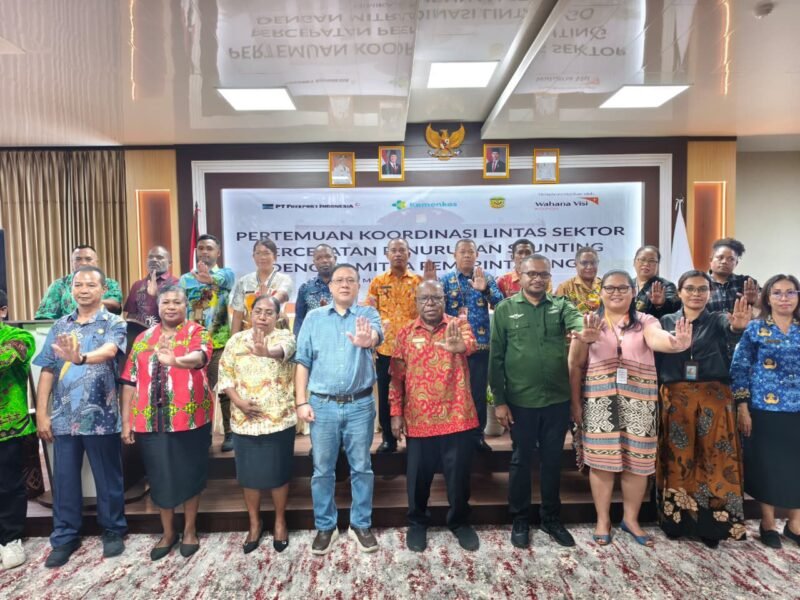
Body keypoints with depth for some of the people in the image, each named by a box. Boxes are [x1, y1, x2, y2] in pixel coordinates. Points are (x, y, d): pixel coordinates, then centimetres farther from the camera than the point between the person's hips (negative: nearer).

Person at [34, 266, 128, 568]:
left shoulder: (114, 323, -4)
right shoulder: (60, 326, 9)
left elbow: (109, 351, -26)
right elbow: (47, 371, 7)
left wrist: (81, 358, -47)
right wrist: (41, 413, 2)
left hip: (101, 416, -4)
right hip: (64, 417, 4)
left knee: (108, 478, 8)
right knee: (63, 479, 11)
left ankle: (113, 531, 25)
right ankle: (65, 537, 27)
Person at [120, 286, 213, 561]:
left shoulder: (197, 332, -2)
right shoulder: (143, 338, 10)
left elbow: (200, 356, -25)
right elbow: (130, 380, 9)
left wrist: (177, 360, -46)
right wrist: (125, 420, 5)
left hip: (190, 418, -3)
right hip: (150, 420, 3)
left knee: (190, 473, 8)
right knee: (160, 476, 11)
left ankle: (190, 530, 26)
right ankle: (168, 532, 29)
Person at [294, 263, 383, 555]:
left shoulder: (368, 314, 1)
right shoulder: (314, 317, 5)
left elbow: (377, 335, -23)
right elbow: (303, 361, 3)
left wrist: (367, 340, -48)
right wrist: (301, 401, -3)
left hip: (360, 404, -1)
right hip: (322, 405, 1)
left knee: (361, 467, 11)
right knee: (322, 470, 11)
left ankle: (361, 524, 28)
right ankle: (325, 526, 28)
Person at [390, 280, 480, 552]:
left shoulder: (458, 325, -3)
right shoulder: (406, 333, 2)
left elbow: (471, 343, -28)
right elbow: (397, 377, 4)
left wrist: (461, 345, -51)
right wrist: (396, 413, 0)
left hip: (456, 417, -1)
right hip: (418, 420, 1)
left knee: (459, 475, 12)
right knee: (418, 476, 13)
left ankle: (460, 522, 35)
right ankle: (417, 523, 35)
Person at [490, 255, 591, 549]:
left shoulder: (561, 305, 4)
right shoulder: (505, 309, -2)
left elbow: (577, 320, -19)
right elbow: (496, 358, -3)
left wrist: (584, 329, -44)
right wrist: (499, 400, -6)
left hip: (557, 399, 2)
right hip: (520, 401, -2)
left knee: (553, 460, 15)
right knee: (520, 461, 11)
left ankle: (551, 517, 34)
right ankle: (520, 519, 29)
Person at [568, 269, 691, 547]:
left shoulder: (644, 322, 1)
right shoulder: (589, 323, 2)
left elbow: (657, 338, -23)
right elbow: (576, 366, 2)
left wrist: (676, 343, -46)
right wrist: (575, 402, -2)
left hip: (638, 402, 1)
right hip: (599, 401, 0)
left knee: (637, 461, 8)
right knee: (601, 460, 6)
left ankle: (631, 518, 29)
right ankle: (602, 520, 23)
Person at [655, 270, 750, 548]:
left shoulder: (717, 320, 5)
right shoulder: (666, 322, 7)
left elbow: (730, 333, -20)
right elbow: (655, 360, 2)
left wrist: (738, 326, -44)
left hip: (714, 399, 0)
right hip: (675, 399, 0)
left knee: (713, 459, 5)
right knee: (677, 459, 7)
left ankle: (711, 522, 17)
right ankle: (676, 519, 19)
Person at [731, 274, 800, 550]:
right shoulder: (755, 328, -1)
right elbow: (739, 368, -3)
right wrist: (742, 408, -8)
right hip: (765, 409, -2)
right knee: (767, 464, 5)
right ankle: (767, 522, 21)